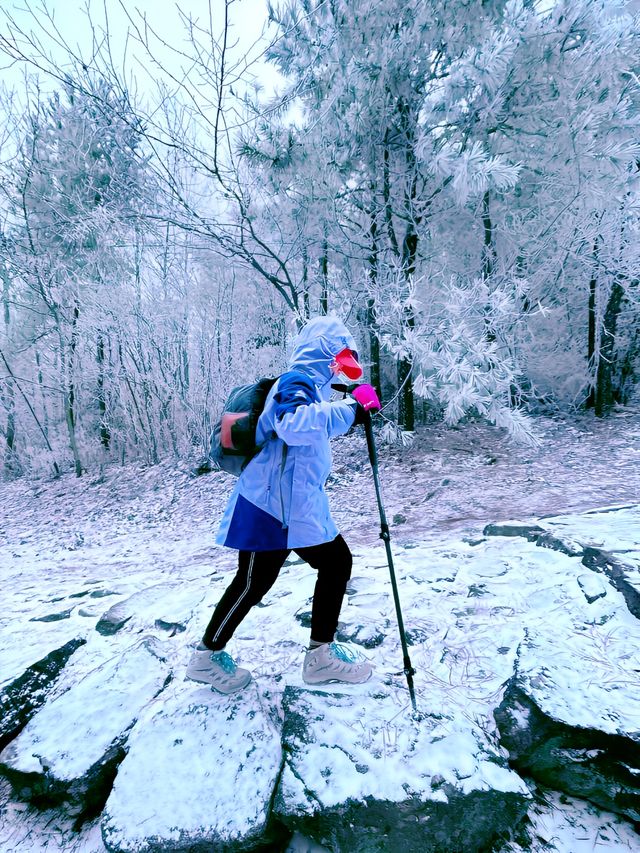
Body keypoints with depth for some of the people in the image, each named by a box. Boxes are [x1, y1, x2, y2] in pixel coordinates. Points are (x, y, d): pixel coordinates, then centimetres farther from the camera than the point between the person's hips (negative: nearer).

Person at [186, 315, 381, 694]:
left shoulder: (312, 387, 15)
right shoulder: (296, 381, -16)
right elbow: (293, 425, -38)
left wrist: (353, 408, 19)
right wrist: (350, 407, -31)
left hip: (302, 505, 10)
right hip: (272, 504, -10)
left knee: (338, 563, 10)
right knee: (255, 580, 1)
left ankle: (322, 654, 22)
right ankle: (208, 655, 24)